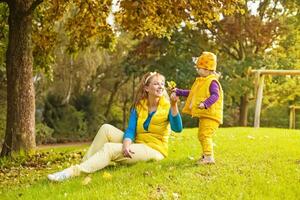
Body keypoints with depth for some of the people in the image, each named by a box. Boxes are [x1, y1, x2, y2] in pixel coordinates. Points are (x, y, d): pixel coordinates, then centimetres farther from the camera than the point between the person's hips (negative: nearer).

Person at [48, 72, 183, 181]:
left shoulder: (167, 106, -7)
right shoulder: (138, 106, 5)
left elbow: (177, 128, -23)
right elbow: (130, 130, -7)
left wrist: (174, 105, -38)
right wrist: (126, 146, -29)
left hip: (154, 151, -5)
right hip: (137, 146, 5)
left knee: (109, 149, -26)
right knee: (106, 129, -13)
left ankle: (74, 172, -36)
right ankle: (85, 165, -19)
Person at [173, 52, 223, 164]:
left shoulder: (212, 82, -16)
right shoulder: (200, 81, 15)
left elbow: (215, 95, -29)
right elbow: (191, 93, 26)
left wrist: (205, 104, -42)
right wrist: (178, 92, 26)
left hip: (211, 115, -11)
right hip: (203, 115, 11)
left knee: (204, 135, -19)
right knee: (201, 135, 22)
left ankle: (209, 157, -20)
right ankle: (206, 154, 36)